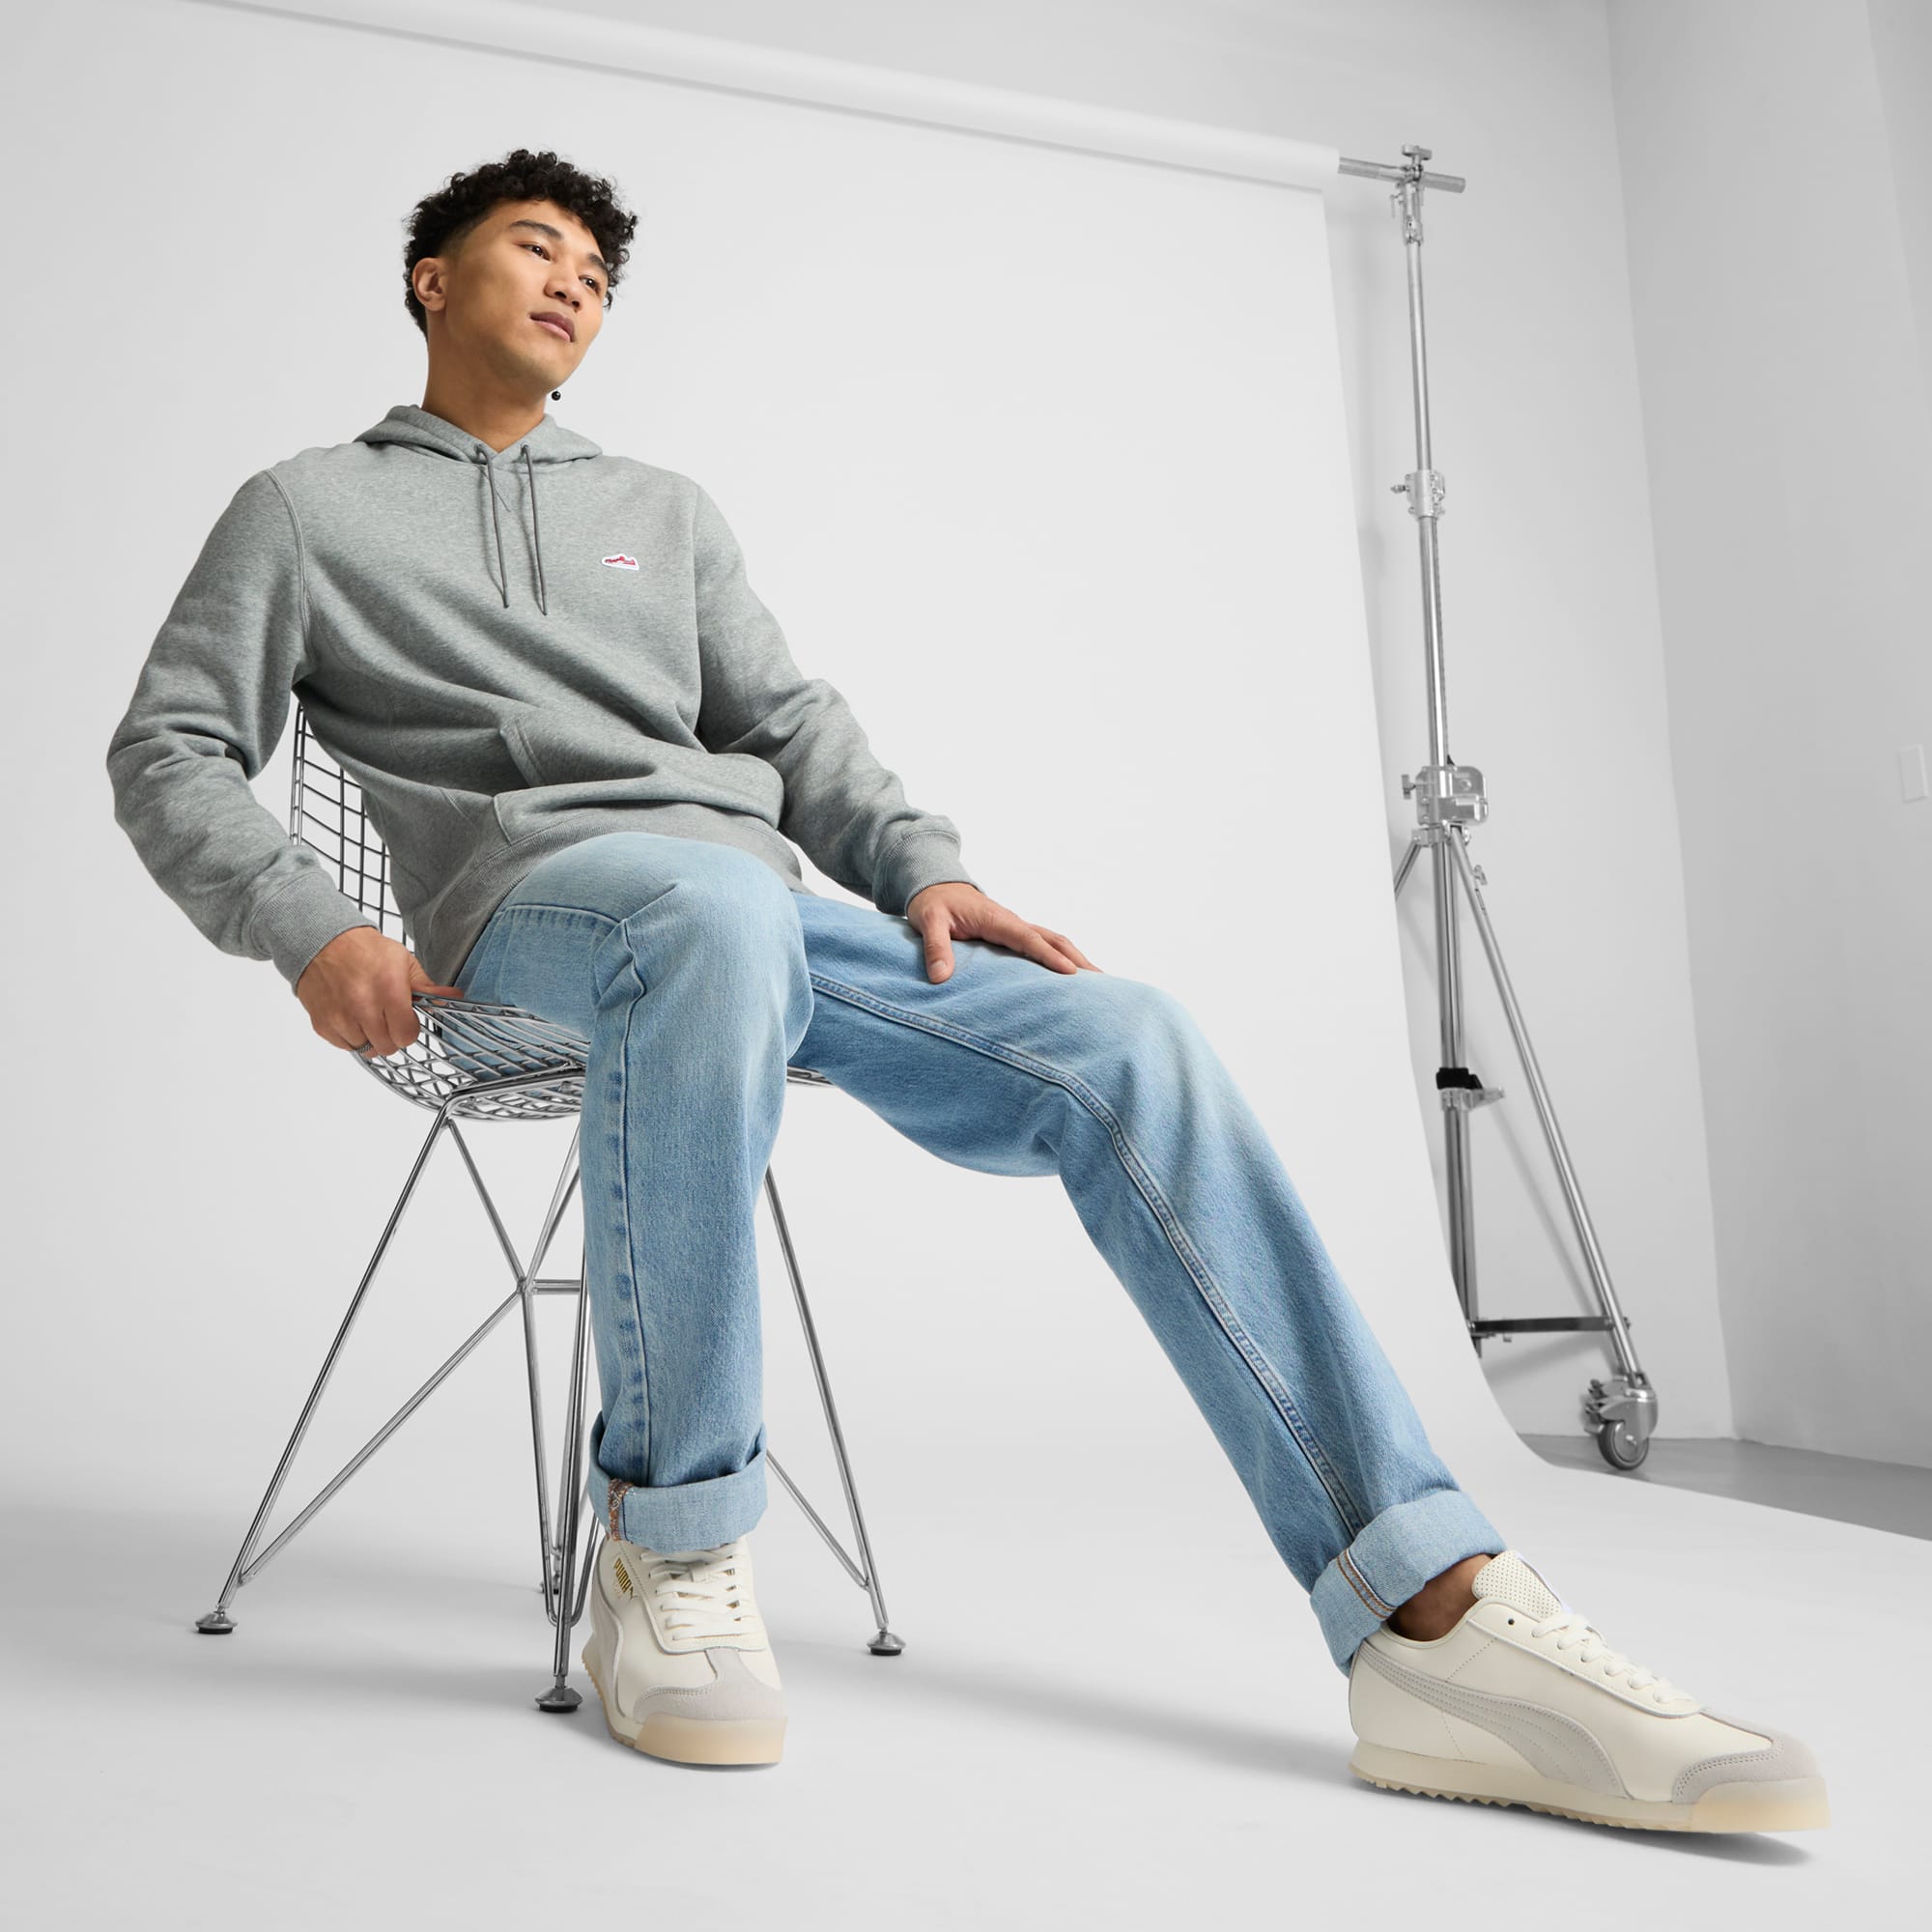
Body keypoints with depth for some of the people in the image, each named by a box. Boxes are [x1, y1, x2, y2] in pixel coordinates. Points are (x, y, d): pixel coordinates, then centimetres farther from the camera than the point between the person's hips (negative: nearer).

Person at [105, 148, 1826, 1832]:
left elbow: (789, 723, 20)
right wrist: (313, 932, -11)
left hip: (759, 909, 4)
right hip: (531, 895, -4)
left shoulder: (666, 510, 28)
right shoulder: (307, 509, 18)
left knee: (1121, 1041, -19)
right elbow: (169, 755, 10)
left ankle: (1436, 1619, -23)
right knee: (714, 907, -41)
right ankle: (671, 1551, -26)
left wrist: (920, 865, -1)